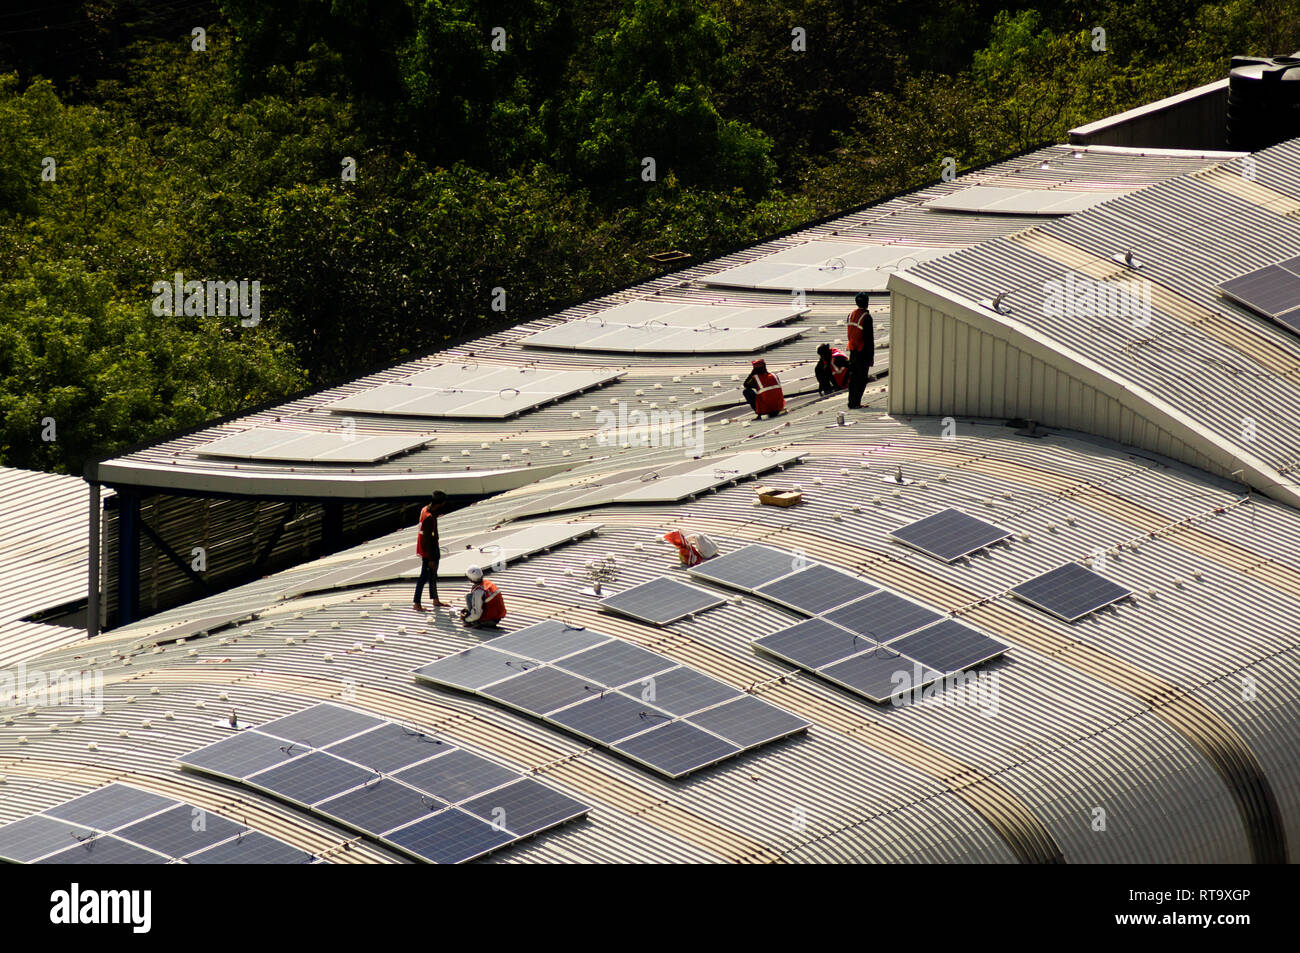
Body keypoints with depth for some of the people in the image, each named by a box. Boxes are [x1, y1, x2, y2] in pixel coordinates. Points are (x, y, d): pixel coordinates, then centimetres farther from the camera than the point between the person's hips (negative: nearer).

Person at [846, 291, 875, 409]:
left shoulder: (851, 315, 6)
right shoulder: (866, 317, -17)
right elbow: (870, 339, -16)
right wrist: (871, 357, -11)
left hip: (853, 352, 7)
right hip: (863, 353, -7)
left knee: (853, 378, 12)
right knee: (861, 379, -1)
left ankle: (851, 402, 15)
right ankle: (855, 403, -4)